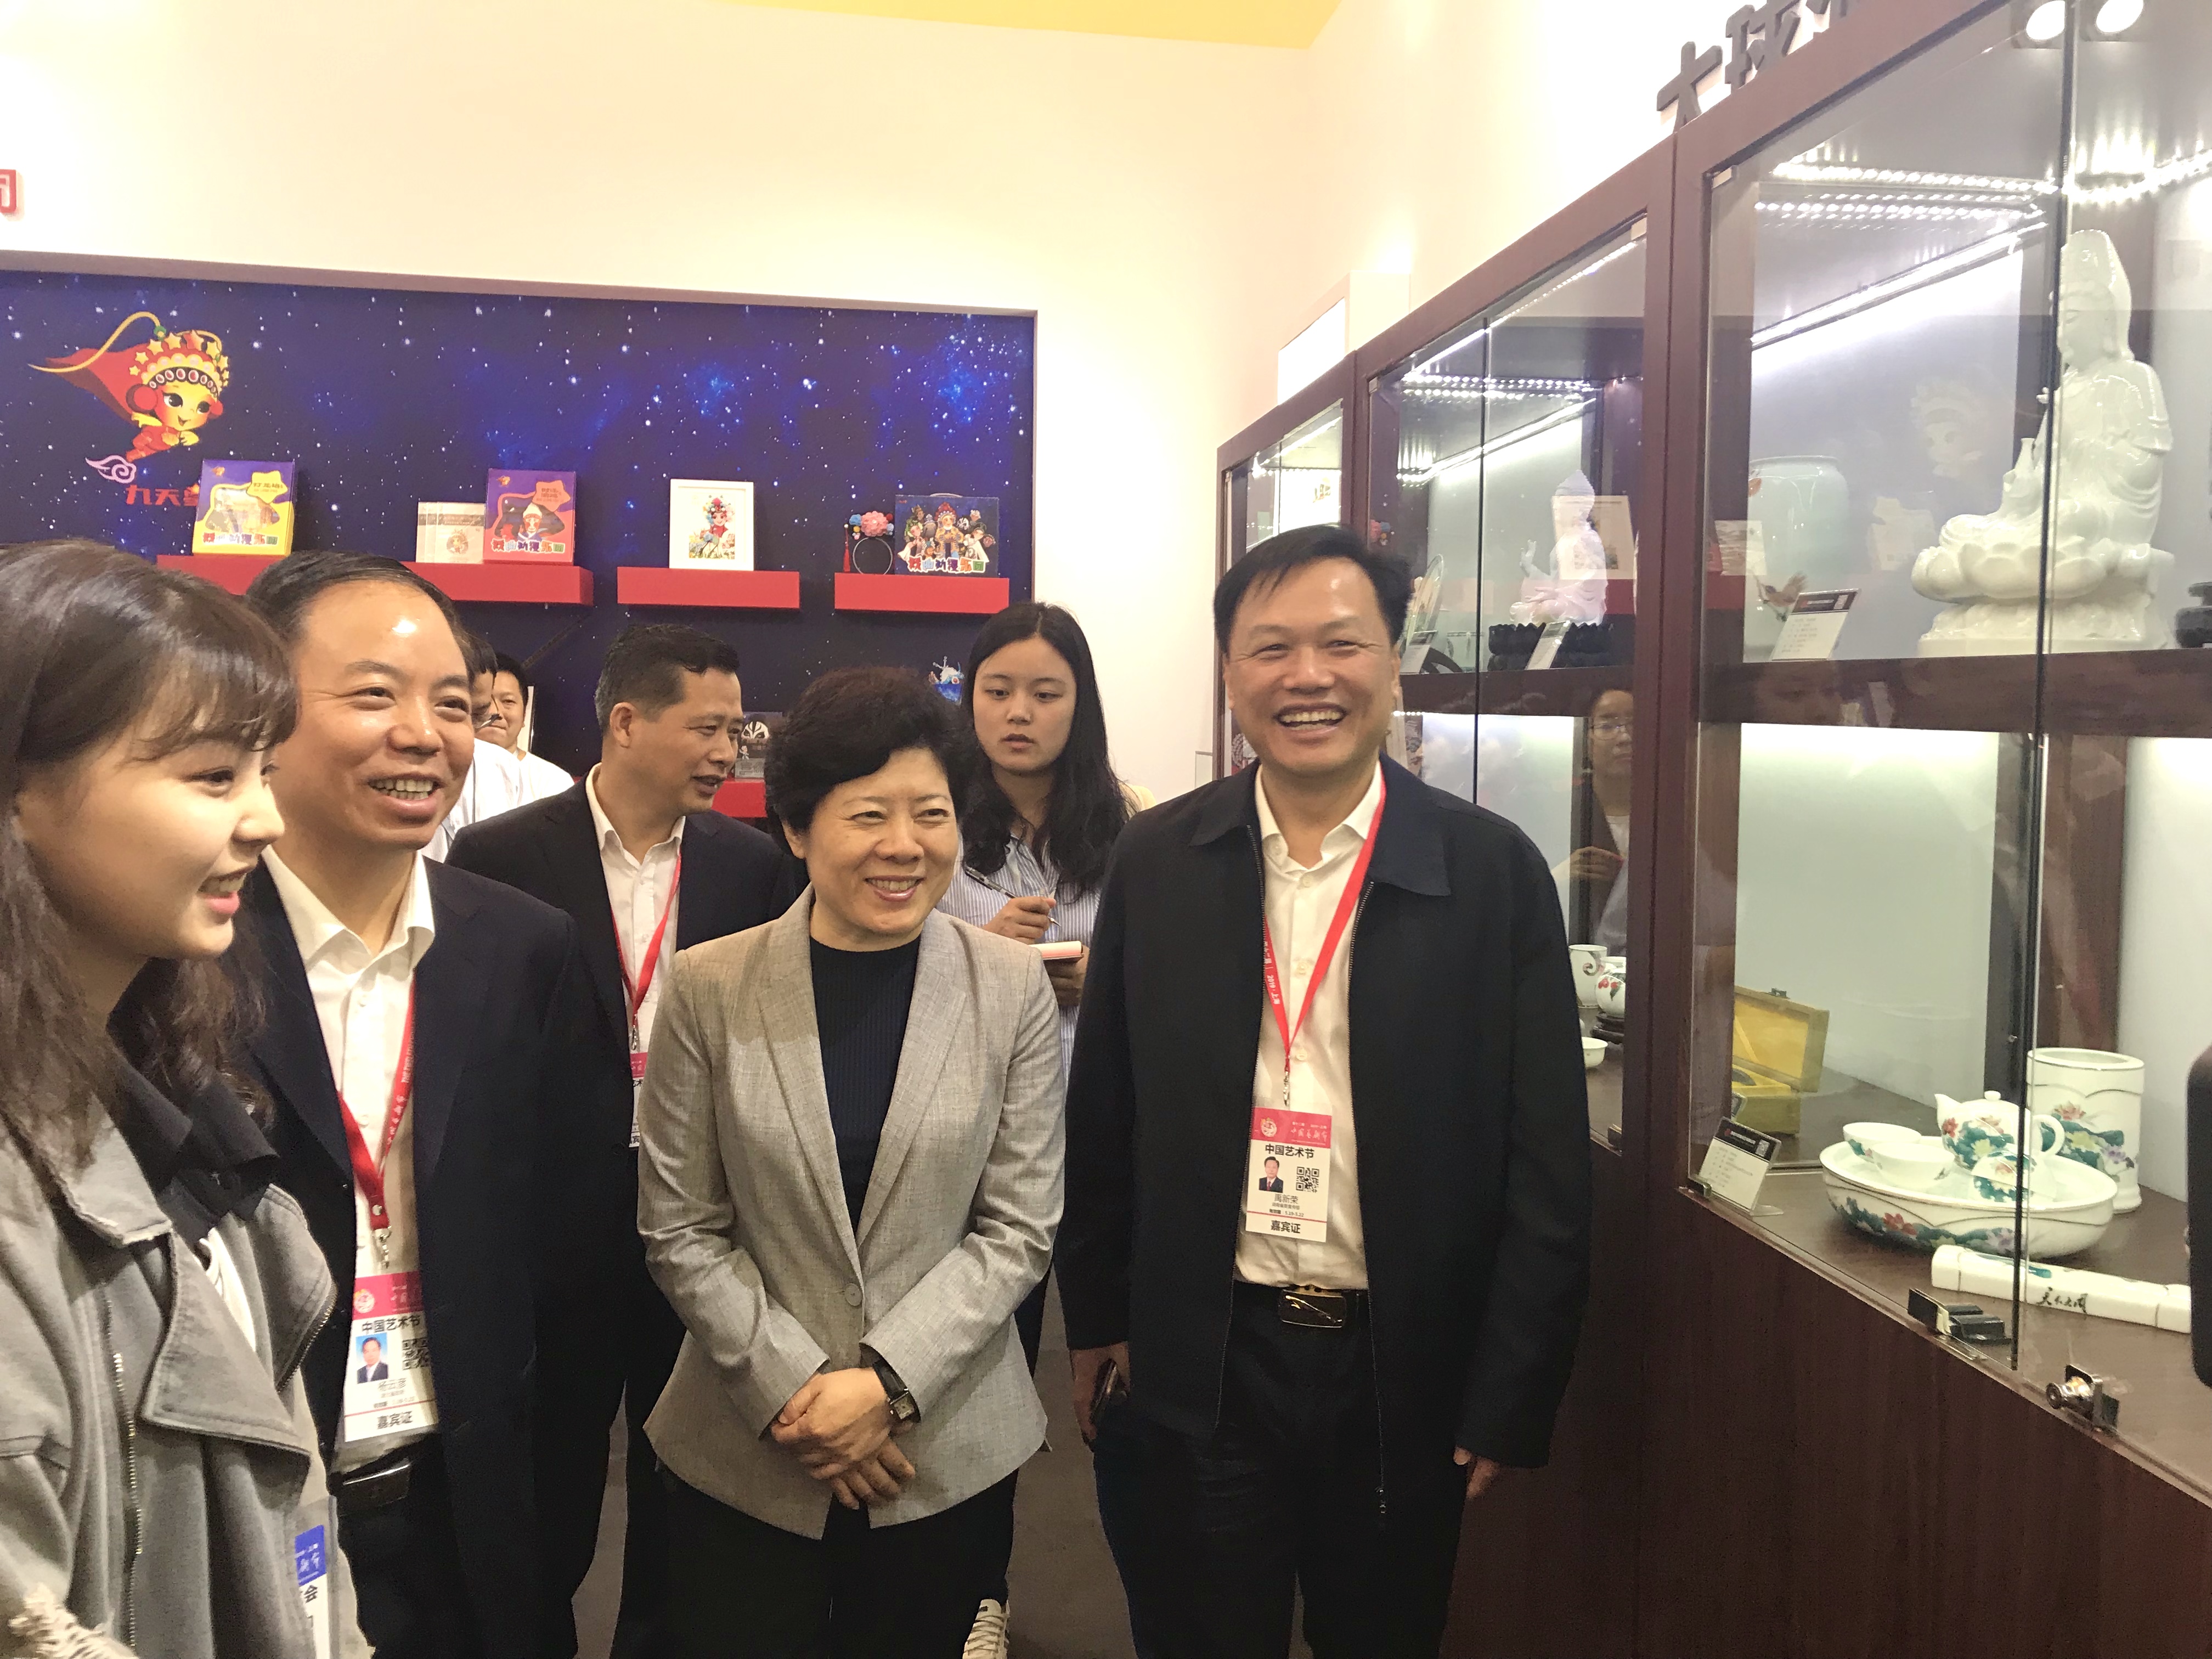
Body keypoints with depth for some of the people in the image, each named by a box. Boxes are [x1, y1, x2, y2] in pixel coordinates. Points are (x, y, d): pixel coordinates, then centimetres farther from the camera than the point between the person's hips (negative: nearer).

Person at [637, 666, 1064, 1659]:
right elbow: (678, 1229, -4)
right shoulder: (707, 988, -7)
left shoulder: (1014, 987, -6)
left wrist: (888, 1381, -13)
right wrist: (793, 1391, -11)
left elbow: (1018, 1226, -5)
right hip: (745, 1455, 0)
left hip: (948, 1447, 1)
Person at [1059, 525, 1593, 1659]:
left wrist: (1511, 1396, -7)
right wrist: (1097, 1313, 8)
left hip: (1405, 1369, 0)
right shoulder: (1155, 862, -3)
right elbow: (1104, 1116, 5)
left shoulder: (1493, 871, -9)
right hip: (1206, 1361, 1)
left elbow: (1547, 1160, -7)